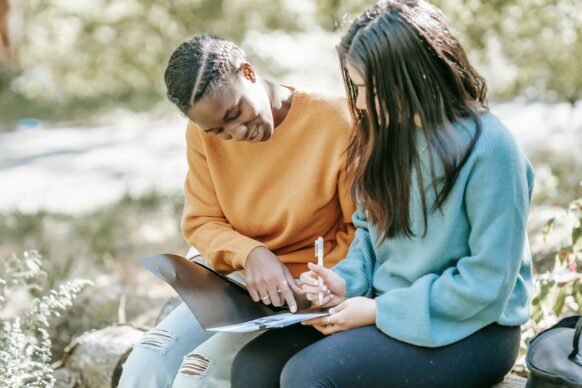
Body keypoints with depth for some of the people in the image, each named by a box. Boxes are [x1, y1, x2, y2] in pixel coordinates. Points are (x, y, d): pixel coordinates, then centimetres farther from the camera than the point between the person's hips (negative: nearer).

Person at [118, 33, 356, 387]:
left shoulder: (336, 121, -17)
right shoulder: (204, 134, -4)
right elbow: (201, 223, 2)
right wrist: (250, 255, -18)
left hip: (308, 294, -5)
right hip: (238, 280, 5)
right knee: (149, 359, -16)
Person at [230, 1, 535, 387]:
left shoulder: (487, 149, -19)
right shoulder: (387, 134, 4)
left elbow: (486, 285, -19)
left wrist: (380, 311, -17)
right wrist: (346, 281, -4)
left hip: (470, 331, -7)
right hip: (387, 308, 7)